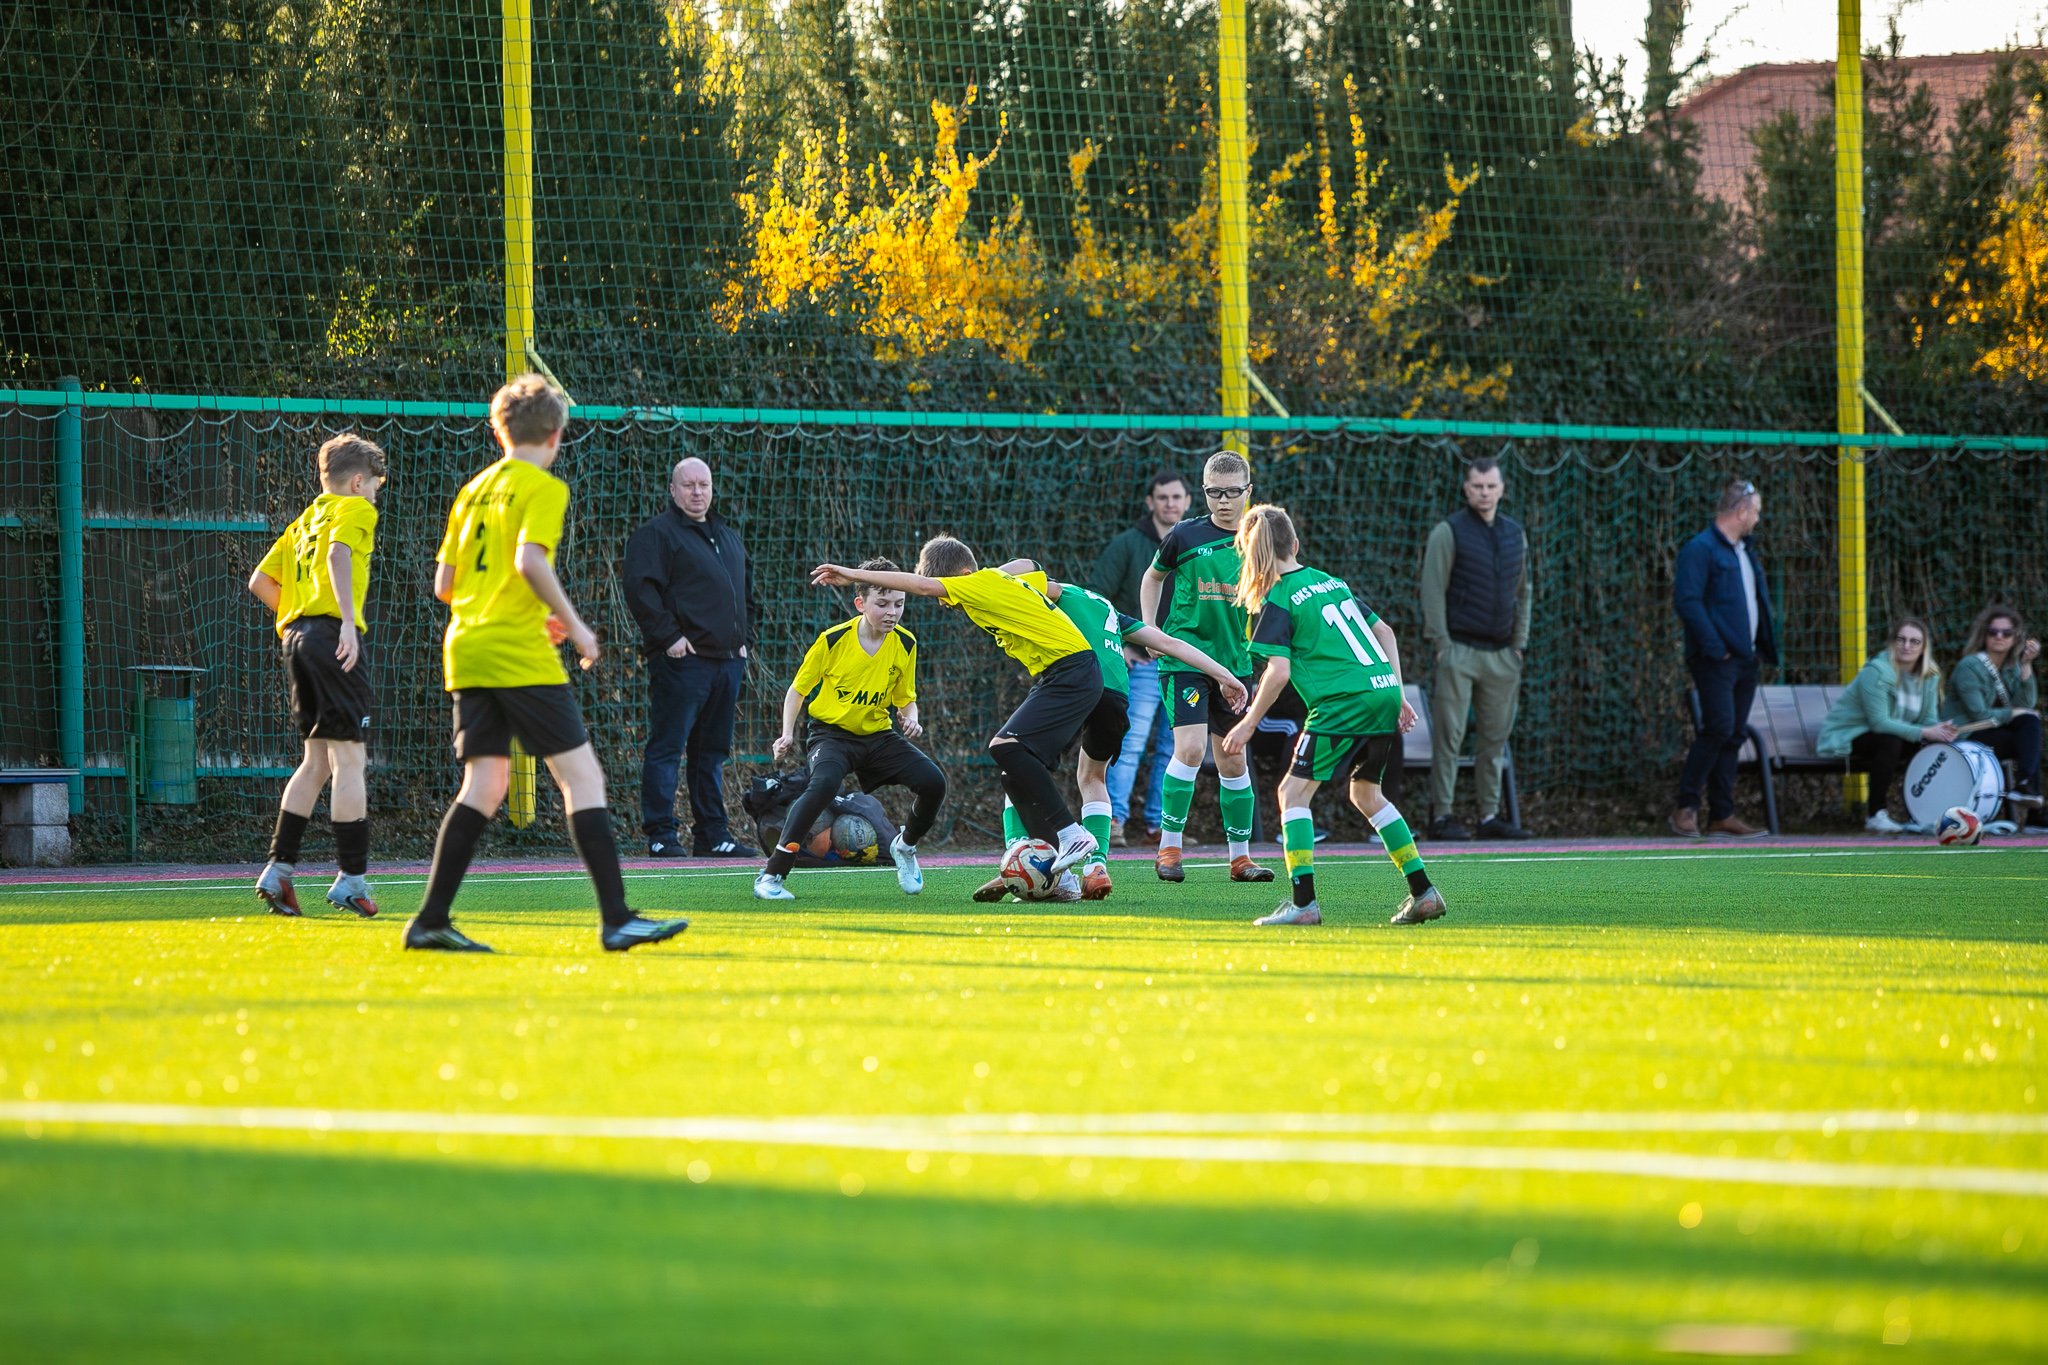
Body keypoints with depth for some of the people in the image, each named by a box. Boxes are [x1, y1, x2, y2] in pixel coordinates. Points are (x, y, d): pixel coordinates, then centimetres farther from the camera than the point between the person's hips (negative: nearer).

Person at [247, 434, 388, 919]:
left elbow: (259, 582, 19)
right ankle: (352, 876, -6)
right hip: (333, 634, -8)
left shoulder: (303, 521, 25)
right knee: (349, 757, -5)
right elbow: (338, 553, -18)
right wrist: (347, 619, -27)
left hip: (295, 636, 8)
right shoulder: (355, 510, 2)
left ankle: (279, 868, 5)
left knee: (317, 759, 12)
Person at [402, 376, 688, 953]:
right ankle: (617, 919, -9)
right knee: (581, 775, -4)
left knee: (484, 785, 7)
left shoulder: (473, 489, 17)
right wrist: (573, 626, -11)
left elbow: (444, 584, 19)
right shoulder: (543, 488, -4)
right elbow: (531, 560, -20)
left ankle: (432, 921, -1)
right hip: (520, 656, -7)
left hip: (465, 648, 7)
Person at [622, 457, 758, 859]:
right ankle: (661, 835, -8)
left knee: (712, 751, 11)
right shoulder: (656, 534, -4)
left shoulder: (729, 538, 21)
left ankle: (712, 834, 15)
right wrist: (669, 636, -18)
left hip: (726, 660, 8)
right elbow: (640, 589, -14)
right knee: (666, 747, -8)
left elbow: (747, 590, 32)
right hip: (681, 660, -8)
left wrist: (744, 637, 20)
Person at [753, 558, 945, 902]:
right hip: (832, 732, -4)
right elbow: (799, 689, 0)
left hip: (879, 735, 4)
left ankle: (905, 847, 20)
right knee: (824, 783, -36)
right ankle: (771, 876, -30)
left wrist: (910, 719, -12)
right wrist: (787, 733, -11)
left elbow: (905, 698, 11)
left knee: (933, 782, -15)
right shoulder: (834, 640, -14)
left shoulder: (905, 644, -3)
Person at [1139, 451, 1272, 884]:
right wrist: (1148, 632, 5)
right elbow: (1153, 577, 14)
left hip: (1235, 662, 3)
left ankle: (1240, 856, 17)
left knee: (1233, 758, 7)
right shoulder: (1184, 536, -4)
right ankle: (1168, 848, -7)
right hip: (1184, 656, -3)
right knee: (1190, 747, -17)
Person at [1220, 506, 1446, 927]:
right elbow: (1384, 631, 23)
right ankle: (1423, 892, 20)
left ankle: (1303, 902, -10)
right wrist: (1397, 695, 26)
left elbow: (1278, 671, -11)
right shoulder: (1331, 582, 20)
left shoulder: (1276, 602, -2)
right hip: (1384, 692, 8)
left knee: (1294, 790, -1)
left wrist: (1248, 723, -2)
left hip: (1343, 702, -8)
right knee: (1366, 793, 22)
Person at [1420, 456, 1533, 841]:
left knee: (1495, 737, 6)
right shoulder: (1449, 531, -2)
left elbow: (1524, 592, 21)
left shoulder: (1514, 534, 14)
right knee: (1449, 736, -6)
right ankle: (1441, 815, -5)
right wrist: (1441, 644, -12)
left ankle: (1490, 816, 10)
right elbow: (1432, 590, -6)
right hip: (1460, 650, -5)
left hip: (1502, 654, 5)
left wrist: (1520, 644, 12)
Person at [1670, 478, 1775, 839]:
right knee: (1719, 728, -16)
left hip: (1745, 660, 9)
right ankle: (1685, 808, -9)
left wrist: (1764, 646, 13)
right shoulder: (1700, 549, -9)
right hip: (1715, 660, -9)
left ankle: (1721, 816, 7)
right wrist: (1714, 647, -19)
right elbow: (1687, 601, -17)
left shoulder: (1745, 552, 20)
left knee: (1733, 736, 6)